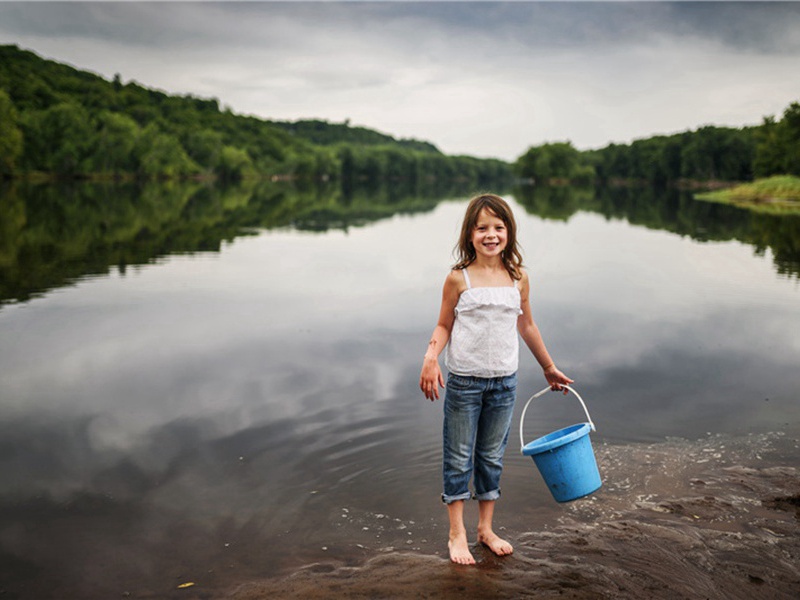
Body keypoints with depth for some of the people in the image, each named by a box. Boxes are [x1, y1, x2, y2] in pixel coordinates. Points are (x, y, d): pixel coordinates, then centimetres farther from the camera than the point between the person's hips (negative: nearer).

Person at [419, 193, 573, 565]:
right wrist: (430, 359, -19)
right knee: (459, 457, 6)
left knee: (492, 457, 14)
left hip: (504, 381, 3)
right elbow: (444, 326, -1)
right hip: (464, 381, -3)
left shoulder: (518, 279, 1)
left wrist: (549, 368, 22)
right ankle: (457, 535, 18)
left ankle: (486, 528, 28)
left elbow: (526, 326, 14)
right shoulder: (458, 279, -8)